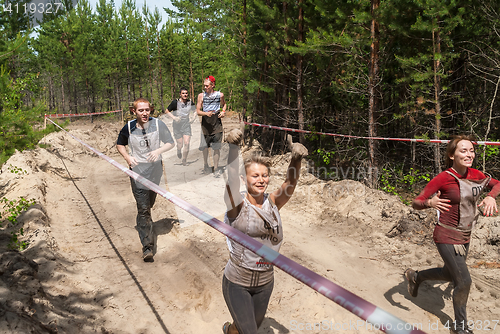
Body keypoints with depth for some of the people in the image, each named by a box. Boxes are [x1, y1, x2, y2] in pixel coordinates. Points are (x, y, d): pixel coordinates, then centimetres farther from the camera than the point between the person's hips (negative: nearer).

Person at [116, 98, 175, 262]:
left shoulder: (158, 124, -8)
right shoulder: (128, 128, -5)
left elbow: (170, 143, -1)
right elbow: (120, 144, 11)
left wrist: (159, 150, -20)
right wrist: (128, 157, -8)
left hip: (155, 170, 2)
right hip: (137, 170, -2)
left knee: (150, 203, 21)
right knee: (143, 208, -8)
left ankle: (144, 221, 53)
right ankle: (147, 246, -6)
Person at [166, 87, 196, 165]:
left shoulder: (190, 103, -1)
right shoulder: (175, 102, -11)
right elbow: (167, 111, -2)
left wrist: (193, 118, 0)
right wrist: (174, 117, -15)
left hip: (186, 125, 2)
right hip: (177, 126, -2)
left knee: (187, 143, -8)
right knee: (180, 144, 1)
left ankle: (184, 161, 10)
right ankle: (179, 151, 41)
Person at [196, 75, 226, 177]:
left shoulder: (220, 95, 2)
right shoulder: (201, 96, 0)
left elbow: (223, 104, 22)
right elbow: (198, 111, -2)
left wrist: (223, 111, 1)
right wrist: (206, 113, -21)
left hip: (217, 124, -1)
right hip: (205, 124, 1)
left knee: (216, 148, -2)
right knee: (205, 147, 11)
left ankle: (216, 168, 10)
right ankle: (205, 165, 33)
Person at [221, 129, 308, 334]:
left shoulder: (273, 202, -8)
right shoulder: (237, 205, -17)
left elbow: (290, 183, -24)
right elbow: (232, 178, -35)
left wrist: (296, 159, -42)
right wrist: (233, 147, -49)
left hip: (265, 283, 4)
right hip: (237, 283, -4)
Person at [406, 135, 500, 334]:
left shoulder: (474, 174, -2)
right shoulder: (443, 178, -19)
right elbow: (416, 203, -18)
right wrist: (430, 202, -40)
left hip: (465, 237, 7)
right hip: (446, 237, -7)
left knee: (450, 275, 22)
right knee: (464, 281, -5)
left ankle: (415, 276, 49)